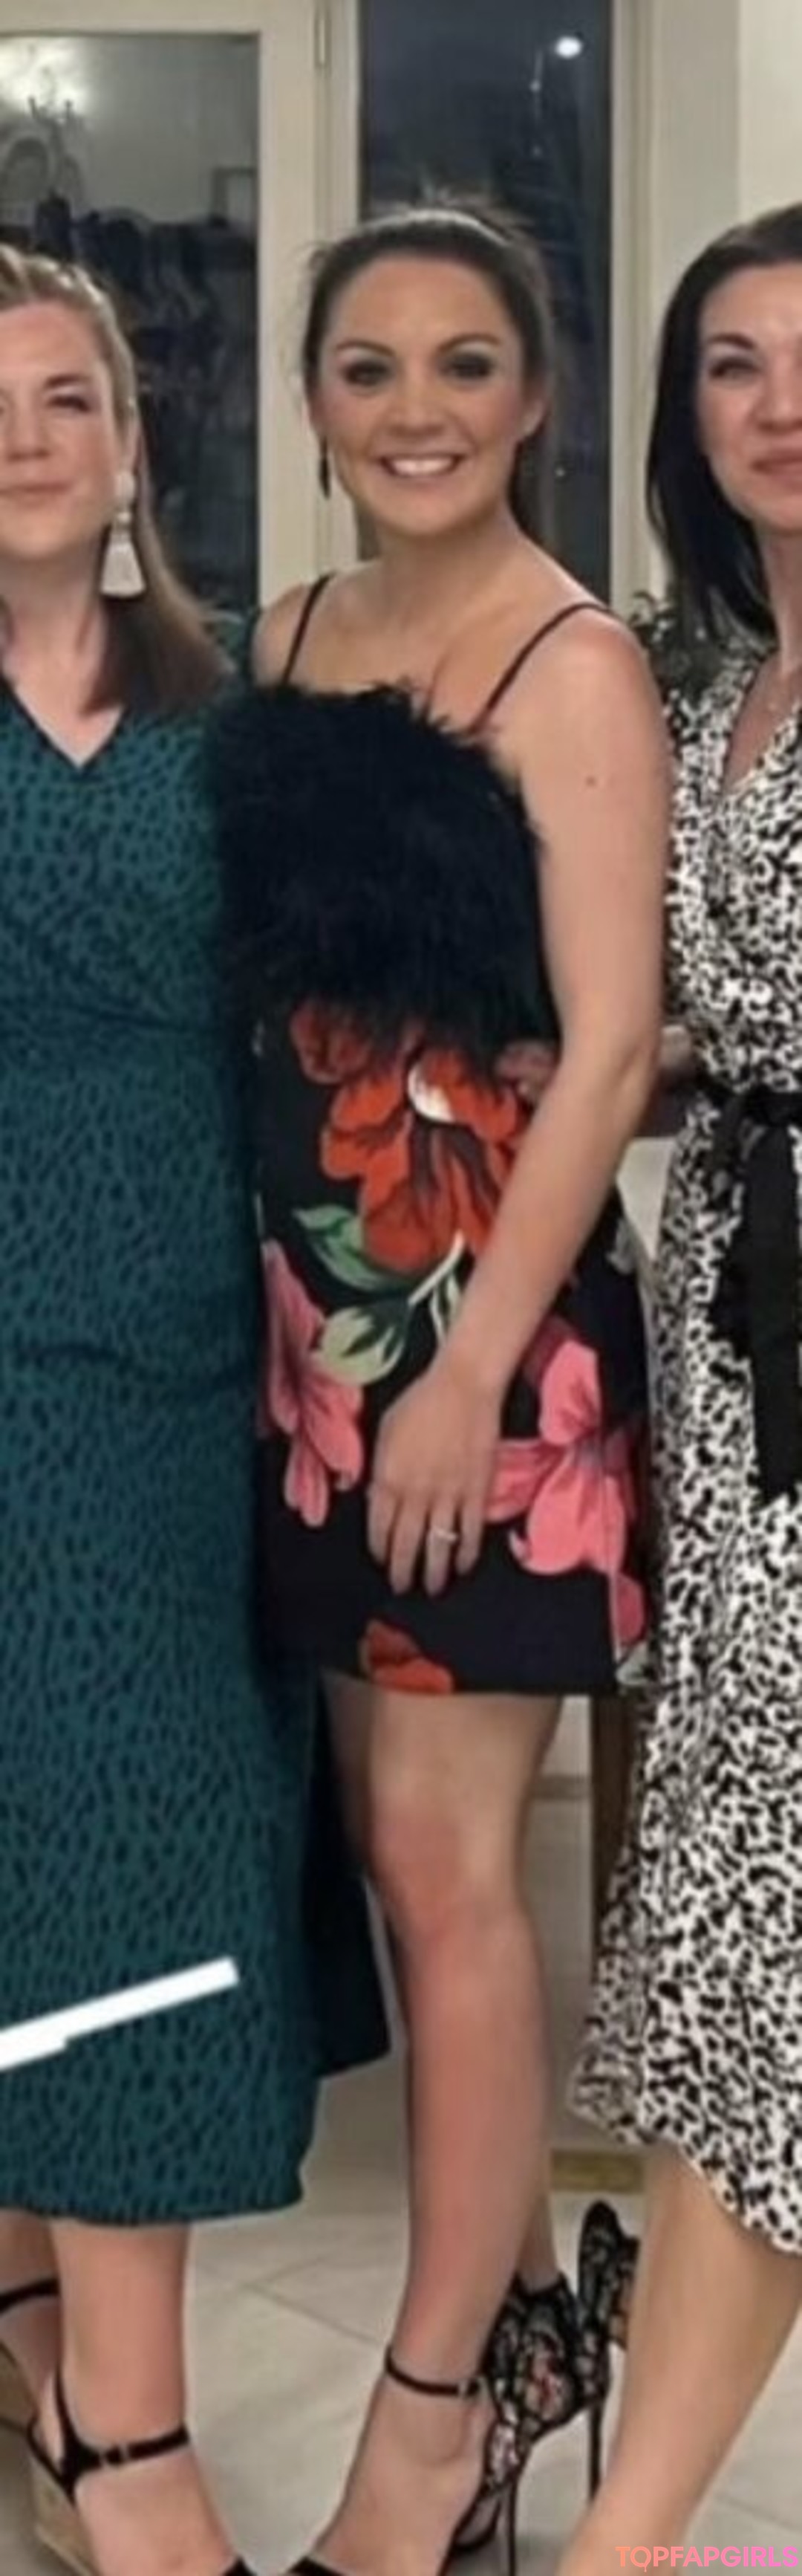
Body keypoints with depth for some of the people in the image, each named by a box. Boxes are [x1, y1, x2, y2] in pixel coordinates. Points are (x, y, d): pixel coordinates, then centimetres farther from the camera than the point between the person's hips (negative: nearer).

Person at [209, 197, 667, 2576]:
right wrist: (286, 1290, 8)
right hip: (316, 1295, 7)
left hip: (485, 1308, -7)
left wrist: (472, 1360, -18)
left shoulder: (570, 663, -10)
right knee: (396, 1826, 12)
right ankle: (514, 2307, 28)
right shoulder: (291, 636, 12)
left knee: (447, 1855, -2)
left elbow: (609, 1046, -14)